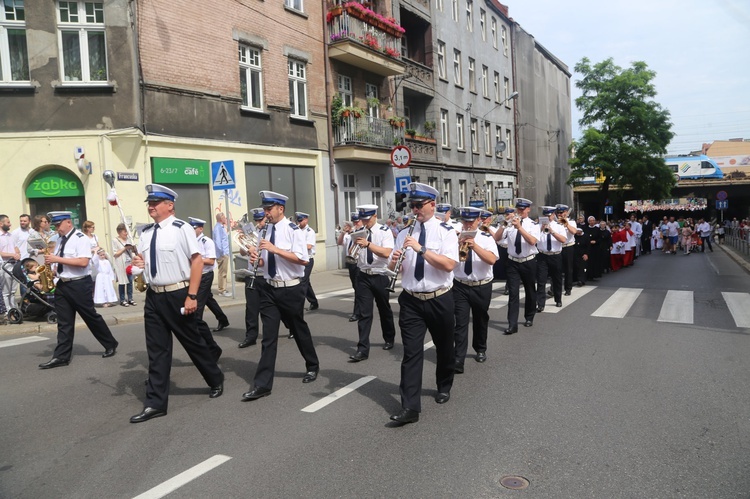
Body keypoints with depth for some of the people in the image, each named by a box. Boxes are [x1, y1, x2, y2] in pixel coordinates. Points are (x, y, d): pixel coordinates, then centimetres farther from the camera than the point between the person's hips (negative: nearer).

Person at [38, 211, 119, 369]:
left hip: (79, 284, -7)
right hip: (62, 284, 7)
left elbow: (83, 262, -24)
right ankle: (61, 356, 9)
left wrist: (58, 259, -24)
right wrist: (51, 264, 0)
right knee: (64, 321, 6)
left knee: (91, 316, 3)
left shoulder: (80, 238, -13)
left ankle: (111, 345, 19)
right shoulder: (60, 239, 11)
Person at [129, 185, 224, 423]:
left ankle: (216, 381, 33)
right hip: (153, 296, 6)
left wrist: (191, 296, -19)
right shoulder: (146, 232, 9)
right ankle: (155, 403, 17)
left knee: (192, 342, 9)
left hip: (178, 295, -6)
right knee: (157, 350, 9)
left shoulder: (181, 229, -11)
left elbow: (197, 261, -15)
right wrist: (138, 262, -5)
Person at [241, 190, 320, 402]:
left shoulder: (293, 230, -11)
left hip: (291, 289, -4)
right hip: (269, 289, 4)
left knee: (299, 330, 14)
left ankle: (312, 367, 37)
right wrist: (257, 258, -8)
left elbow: (302, 259, -21)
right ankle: (262, 384, 5)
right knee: (268, 336, 2)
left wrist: (275, 249, -25)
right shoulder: (266, 231, 6)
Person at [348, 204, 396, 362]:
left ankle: (389, 339, 37)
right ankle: (362, 349, -4)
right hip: (363, 276, 2)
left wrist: (368, 244, -31)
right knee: (364, 313, -4)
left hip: (380, 276, -2)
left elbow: (386, 253, -22)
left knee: (384, 309, 15)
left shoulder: (385, 231, -8)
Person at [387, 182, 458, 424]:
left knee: (444, 348, 17)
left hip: (440, 300, -2)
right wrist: (395, 260, -17)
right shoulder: (405, 234, 6)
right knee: (411, 352, -4)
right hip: (411, 301, 2)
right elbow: (393, 268, 6)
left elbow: (449, 265, -20)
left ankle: (444, 387, 42)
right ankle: (410, 407, -3)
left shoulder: (446, 231, -6)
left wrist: (421, 249, -27)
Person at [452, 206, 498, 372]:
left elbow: (492, 260, -20)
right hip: (460, 286, -1)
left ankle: (480, 350, 41)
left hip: (482, 287, 1)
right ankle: (458, 359, -8)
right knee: (461, 322, -9)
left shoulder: (487, 238, -5)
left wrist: (474, 245, -30)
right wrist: (459, 245, -25)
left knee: (480, 320, 18)